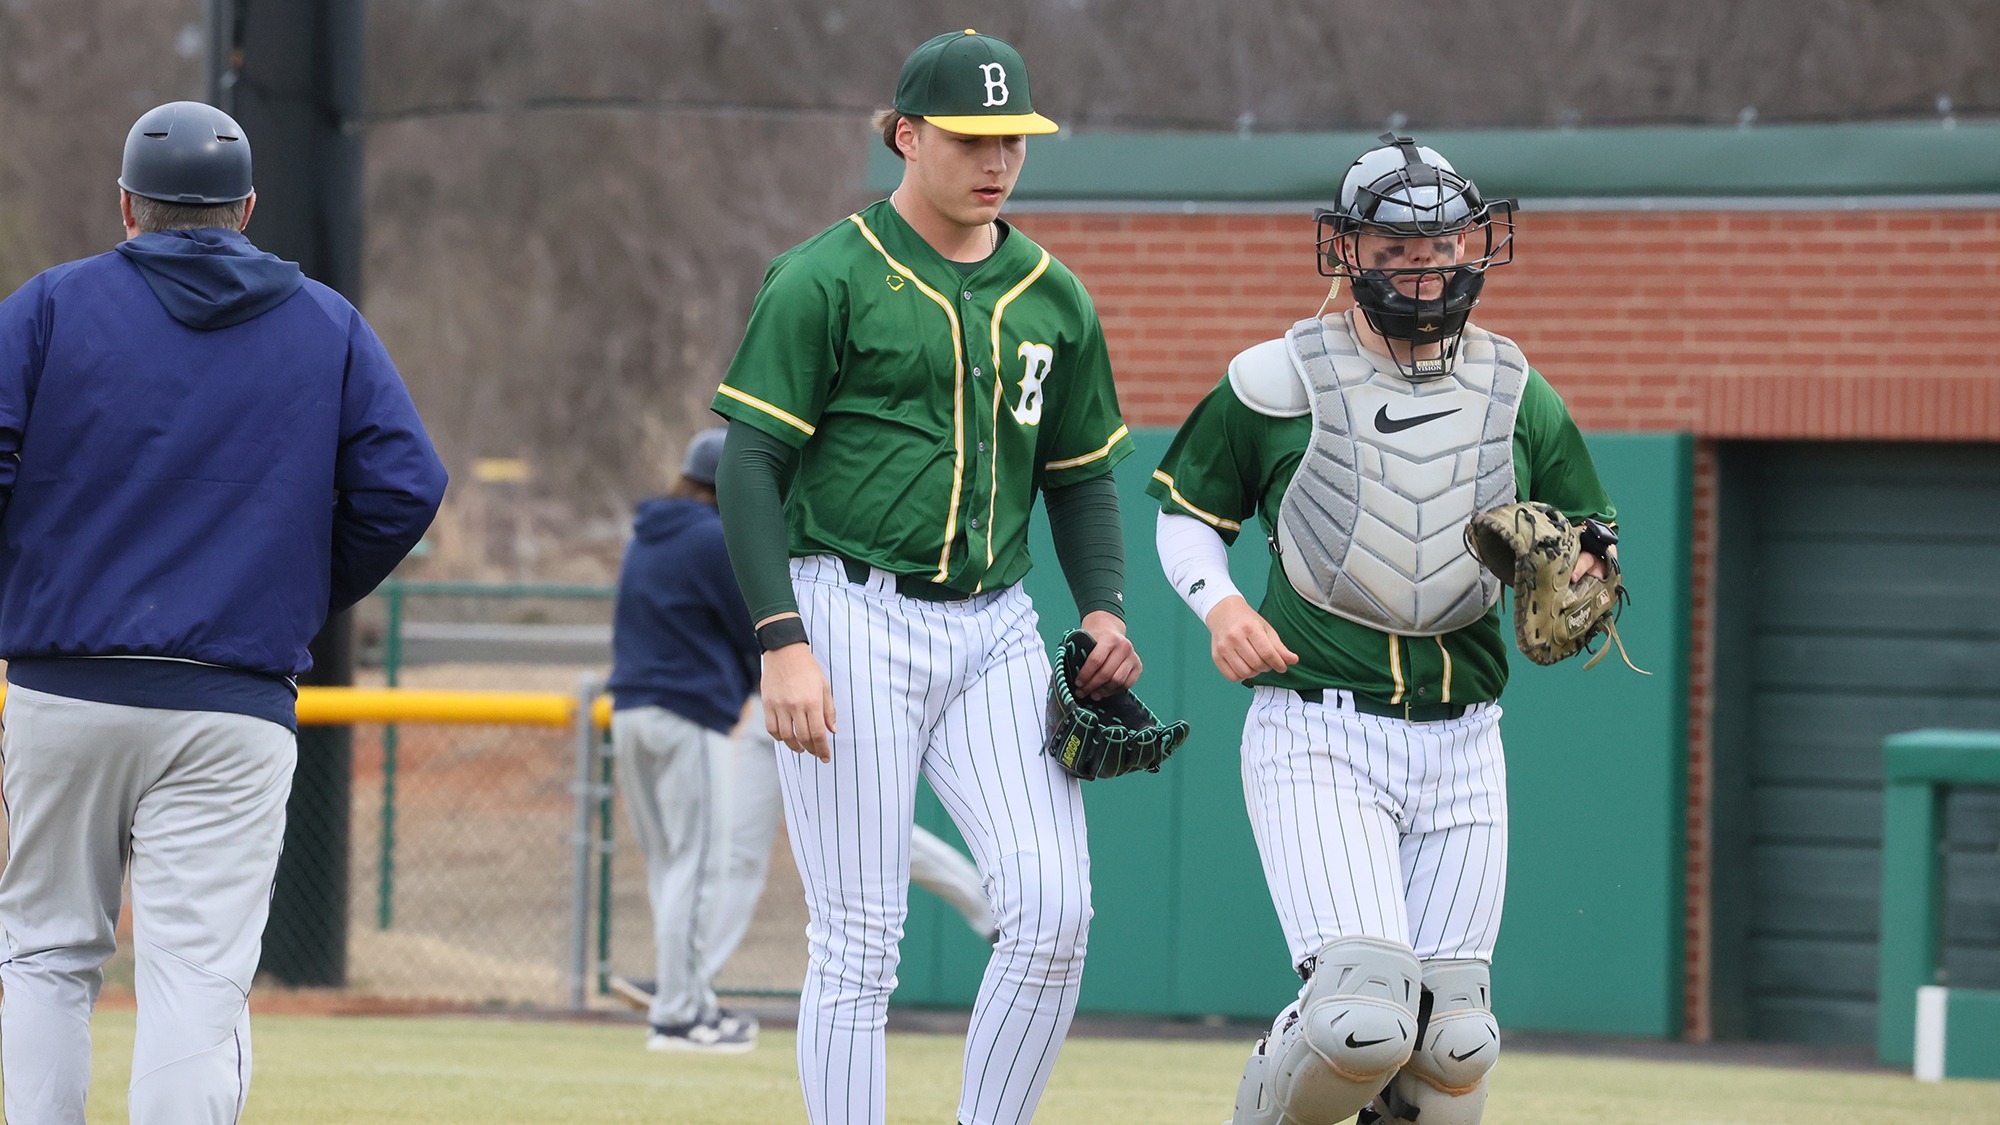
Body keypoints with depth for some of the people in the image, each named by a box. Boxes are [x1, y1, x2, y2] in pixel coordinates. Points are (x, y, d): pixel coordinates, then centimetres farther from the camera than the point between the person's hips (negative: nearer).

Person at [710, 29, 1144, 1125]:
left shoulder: (1053, 298, 12)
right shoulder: (824, 280, -5)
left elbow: (1081, 472, 21)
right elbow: (749, 466, -8)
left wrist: (1103, 608, 2)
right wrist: (782, 645, -18)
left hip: (993, 633, 5)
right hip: (850, 622, -5)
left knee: (1054, 910, -10)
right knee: (857, 942, -5)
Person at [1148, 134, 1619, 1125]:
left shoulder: (1519, 399, 8)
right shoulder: (1278, 383, -2)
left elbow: (1588, 546, 16)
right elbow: (1186, 513, 10)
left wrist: (1575, 584, -8)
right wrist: (1218, 605, -9)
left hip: (1461, 745, 4)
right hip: (1315, 735, -4)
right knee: (1364, 1018, -21)